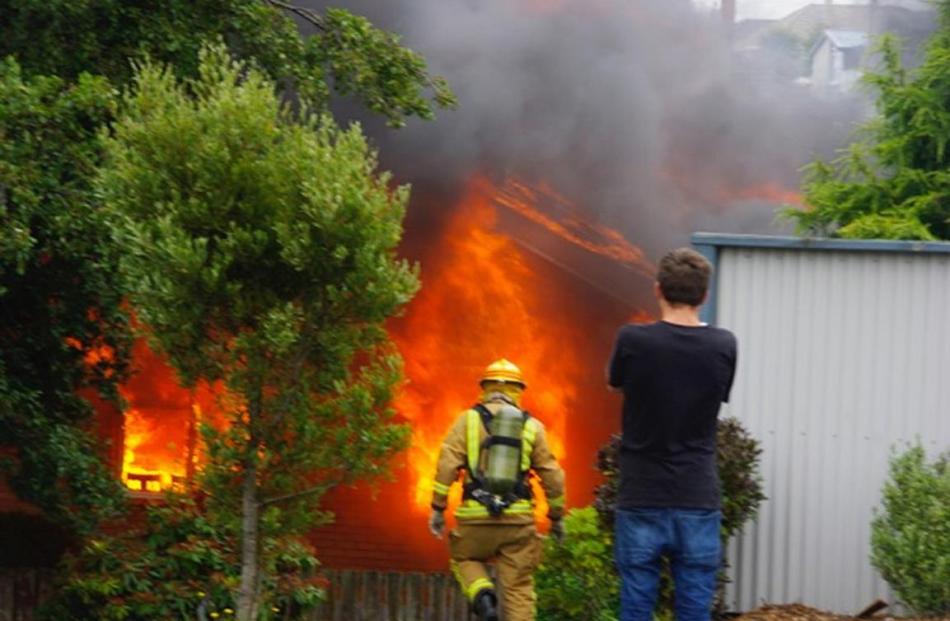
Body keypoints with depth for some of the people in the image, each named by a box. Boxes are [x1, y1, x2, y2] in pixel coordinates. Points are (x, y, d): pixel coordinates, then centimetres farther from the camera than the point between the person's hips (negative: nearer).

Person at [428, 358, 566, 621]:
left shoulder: (468, 419, 6)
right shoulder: (532, 426, 10)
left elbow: (447, 464, -5)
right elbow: (553, 477, 9)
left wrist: (438, 508, -1)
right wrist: (556, 516, 21)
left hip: (475, 516, -1)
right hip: (518, 518, 1)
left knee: (465, 560, 24)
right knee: (518, 588, 6)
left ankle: (483, 599, -5)